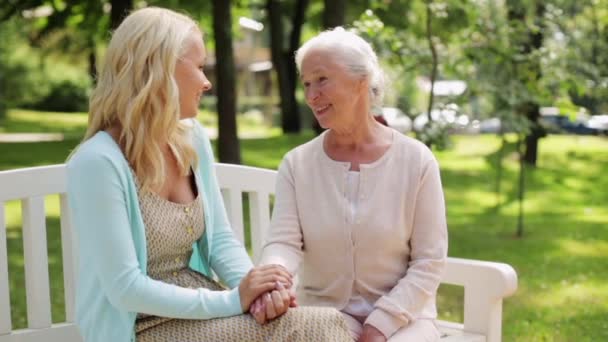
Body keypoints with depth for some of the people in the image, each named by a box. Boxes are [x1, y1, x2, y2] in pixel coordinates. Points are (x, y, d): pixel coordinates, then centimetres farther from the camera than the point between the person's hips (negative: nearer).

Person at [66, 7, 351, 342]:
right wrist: (233, 300, -21)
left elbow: (220, 239, 6)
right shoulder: (99, 162, -20)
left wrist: (254, 286, -15)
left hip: (193, 306, 7)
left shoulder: (192, 138, 3)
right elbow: (125, 288, -21)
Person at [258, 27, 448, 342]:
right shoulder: (296, 164, 0)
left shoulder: (416, 160, -5)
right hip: (325, 312, 0)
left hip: (401, 315, 0)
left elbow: (428, 261, -6)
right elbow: (284, 242, -10)